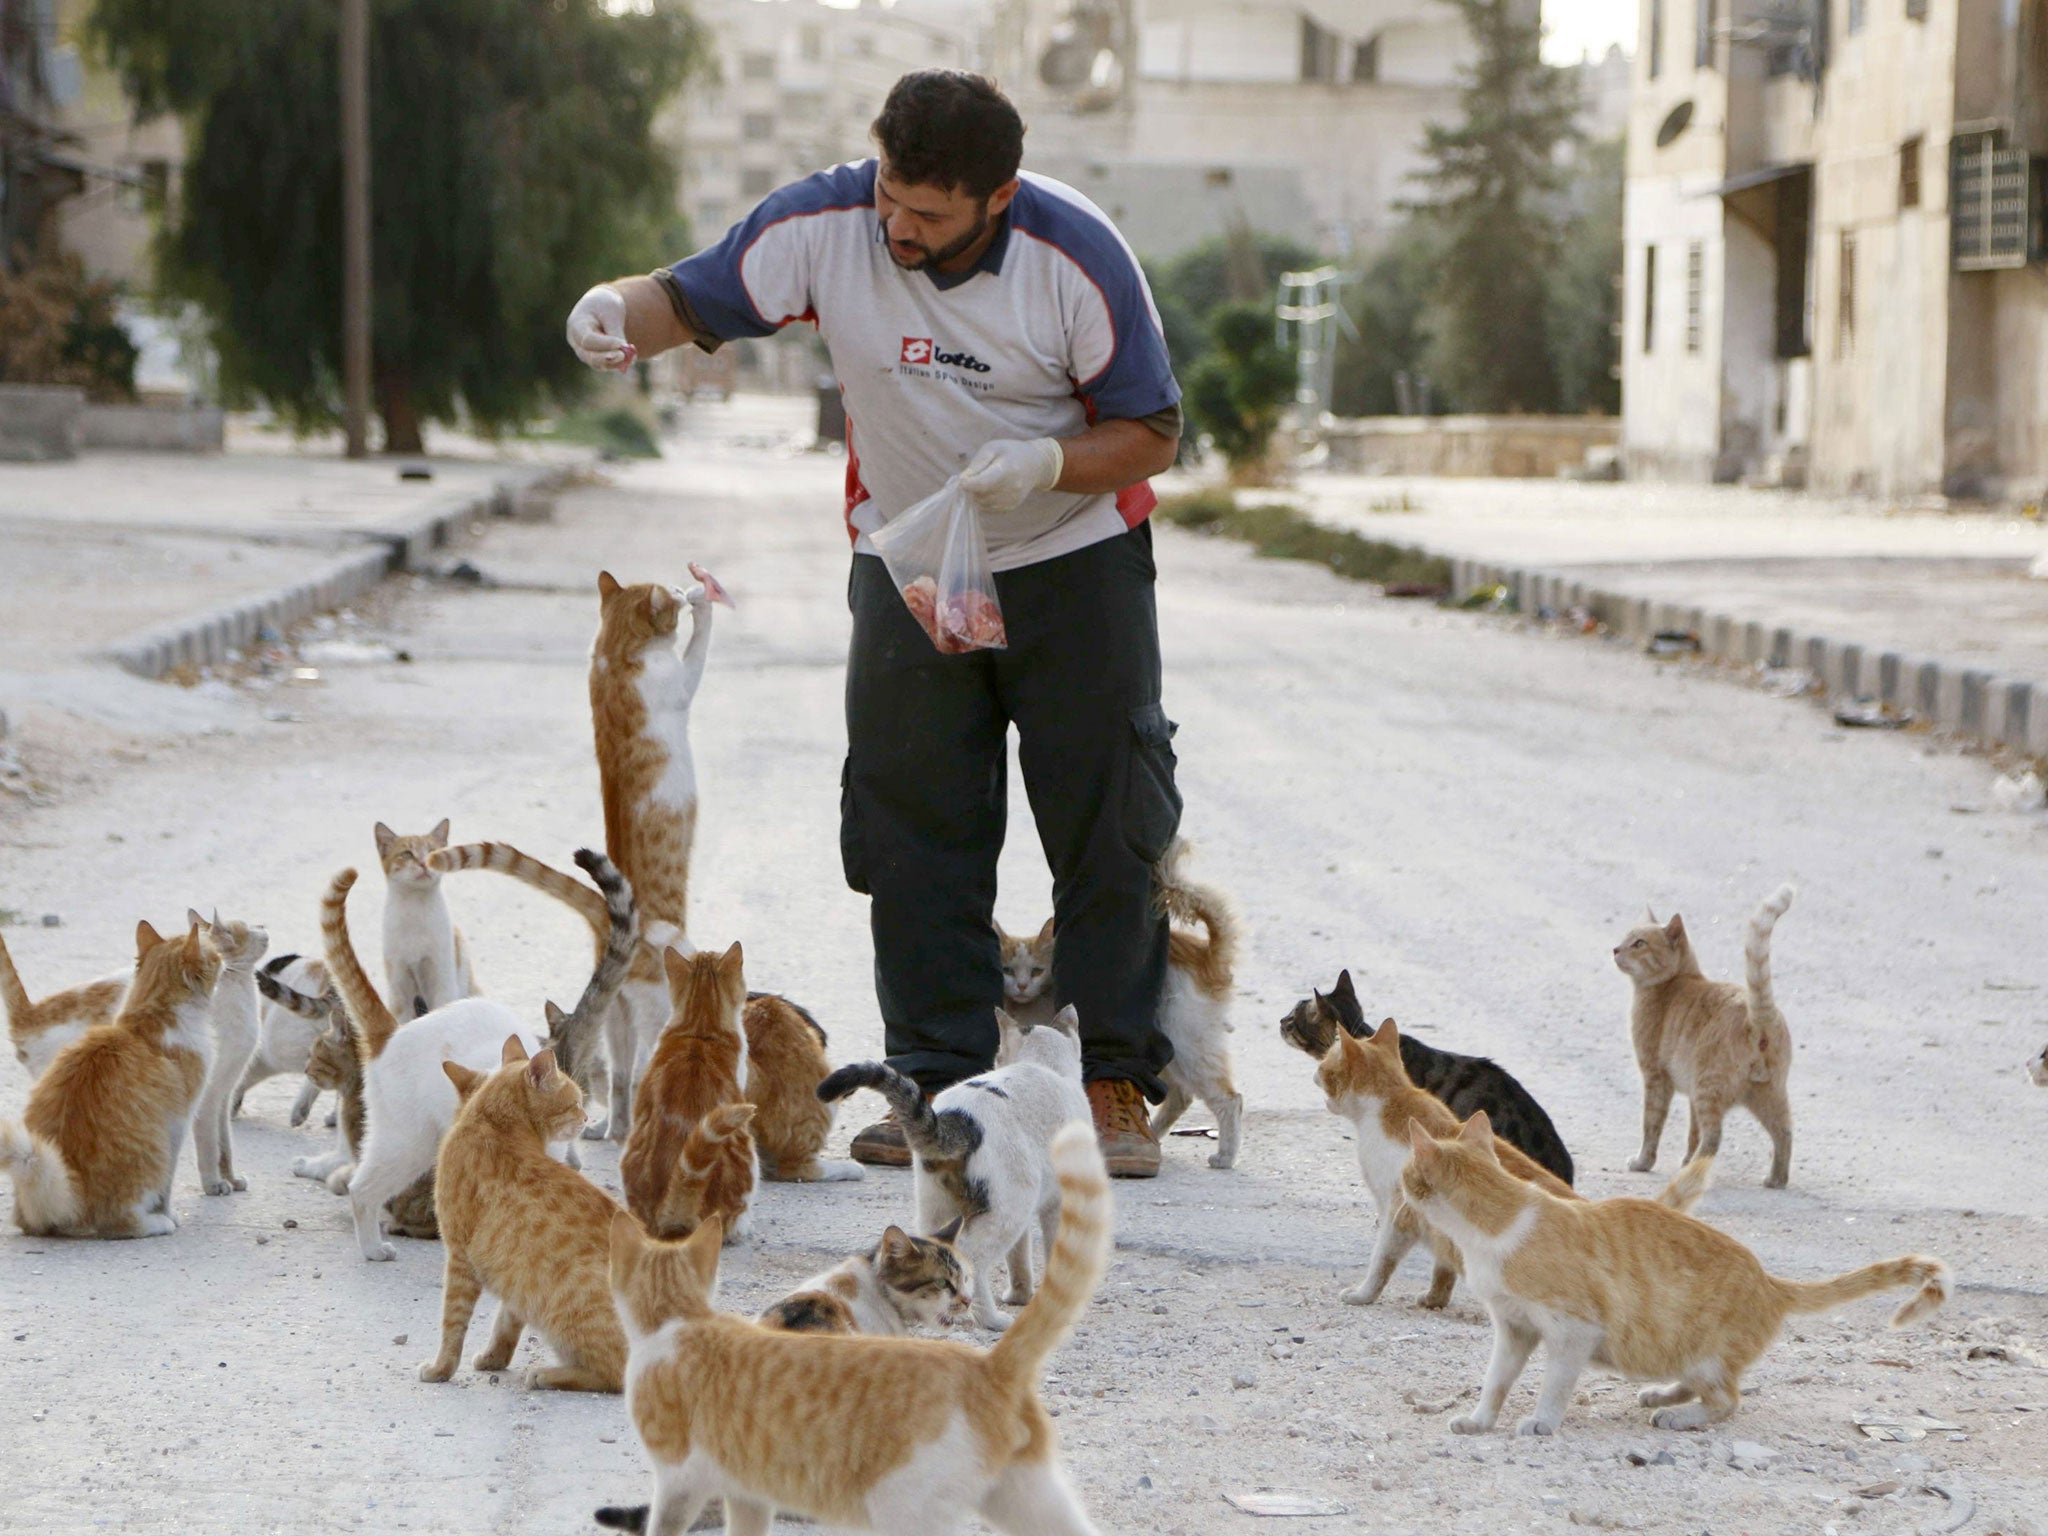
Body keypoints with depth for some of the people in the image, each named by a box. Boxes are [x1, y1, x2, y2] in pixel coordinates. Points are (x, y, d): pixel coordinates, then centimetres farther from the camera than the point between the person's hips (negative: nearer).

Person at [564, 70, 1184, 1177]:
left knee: (1107, 826, -2)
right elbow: (692, 302, -10)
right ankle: (943, 1084, 7)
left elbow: (1150, 433, -13)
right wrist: (615, 314, -32)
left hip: (1076, 559, -2)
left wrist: (1044, 464, -31)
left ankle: (1115, 1085, 6)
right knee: (912, 827, 1)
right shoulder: (828, 225, -17)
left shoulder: (1076, 256, -21)